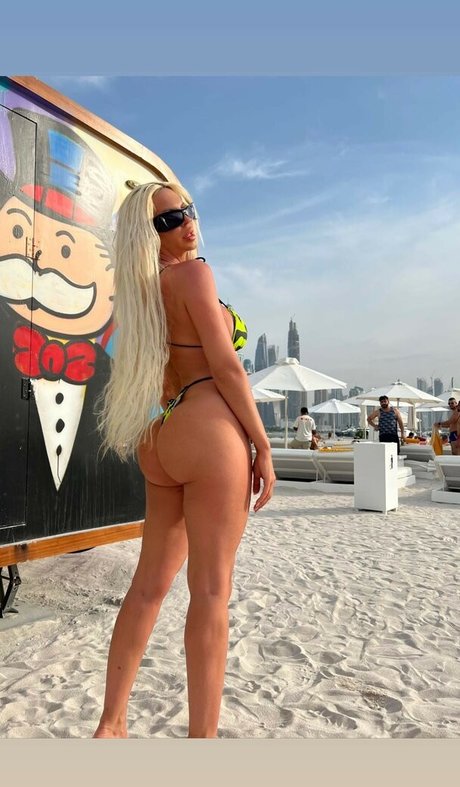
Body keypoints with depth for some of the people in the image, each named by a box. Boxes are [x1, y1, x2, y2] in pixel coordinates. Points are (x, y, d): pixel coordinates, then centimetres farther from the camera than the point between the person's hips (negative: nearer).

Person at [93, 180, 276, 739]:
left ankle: (111, 725, 25)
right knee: (211, 591, -2)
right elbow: (226, 366, -12)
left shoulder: (141, 287, 19)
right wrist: (263, 446, -8)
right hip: (209, 427, -8)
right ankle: (202, 736, 9)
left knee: (150, 585, 14)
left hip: (162, 438, 9)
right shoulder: (194, 273, -6)